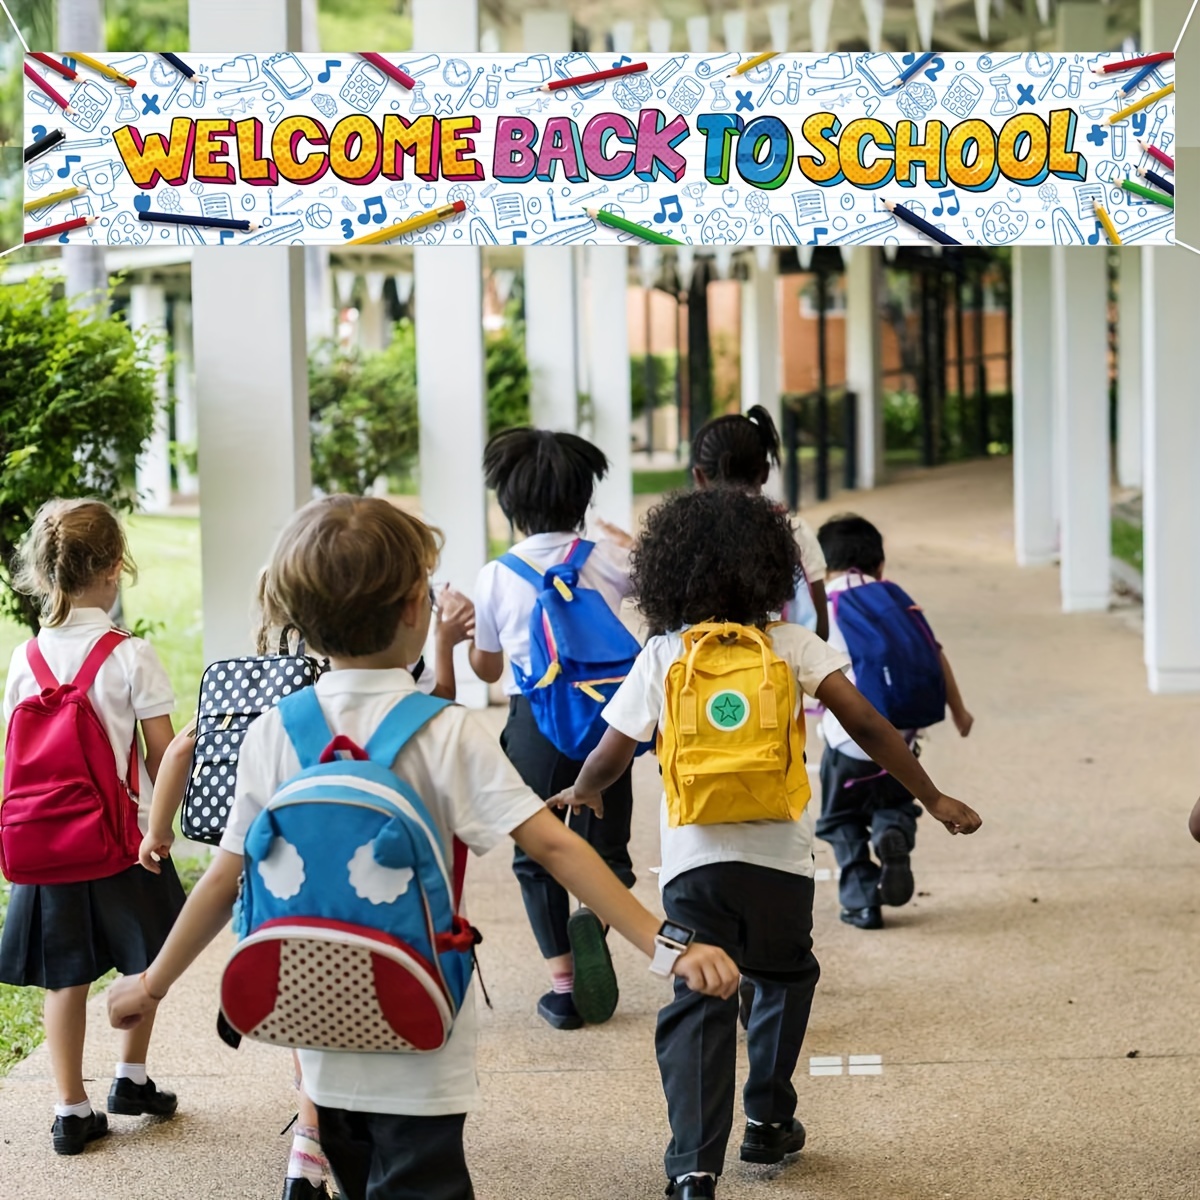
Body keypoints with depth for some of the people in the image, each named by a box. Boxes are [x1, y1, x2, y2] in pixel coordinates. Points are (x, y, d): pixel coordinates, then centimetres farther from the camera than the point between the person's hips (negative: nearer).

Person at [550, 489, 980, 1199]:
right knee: (785, 980, 26)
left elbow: (611, 755, 4)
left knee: (698, 1007, 3)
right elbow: (866, 725, -4)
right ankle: (769, 1121, 31)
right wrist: (934, 800, 3)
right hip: (777, 855, 0)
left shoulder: (662, 656, 4)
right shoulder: (793, 645, 2)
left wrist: (582, 792, 27)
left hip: (693, 860, 0)